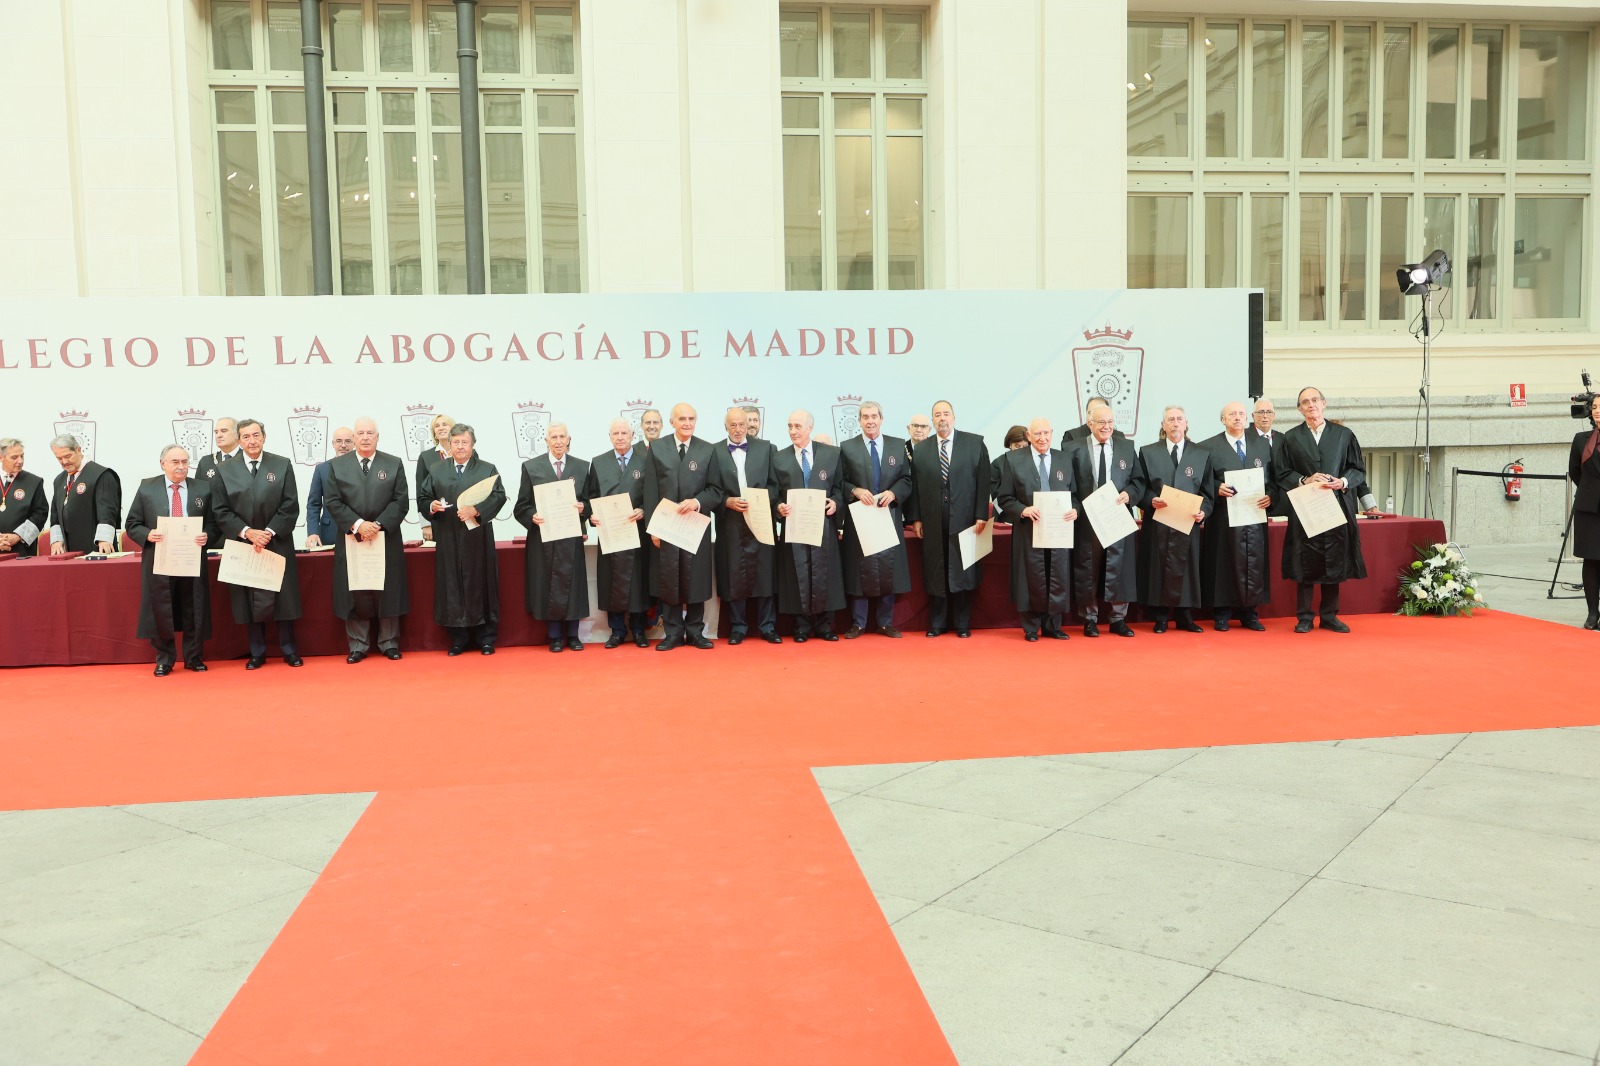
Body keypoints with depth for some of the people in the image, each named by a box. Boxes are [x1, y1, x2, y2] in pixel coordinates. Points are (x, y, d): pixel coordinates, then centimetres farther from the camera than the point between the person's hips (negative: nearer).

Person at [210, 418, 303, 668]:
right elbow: (221, 511, 0)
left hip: (278, 543, 0)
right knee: (250, 600, 4)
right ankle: (257, 653, 14)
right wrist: (248, 532, -13)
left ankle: (288, 650, 15)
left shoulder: (283, 465, 2)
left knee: (283, 598, 3)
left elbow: (290, 507, -2)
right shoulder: (225, 471, 4)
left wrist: (269, 533, -13)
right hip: (242, 545, 0)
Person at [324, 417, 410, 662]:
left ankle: (389, 643, 13)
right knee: (355, 594, 2)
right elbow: (334, 503, 0)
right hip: (351, 539, 0)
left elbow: (401, 502, 0)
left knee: (387, 592, 3)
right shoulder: (336, 465, 7)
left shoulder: (394, 464, 6)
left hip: (387, 539, 0)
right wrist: (358, 524, -13)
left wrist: (378, 525, -13)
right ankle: (358, 645, 10)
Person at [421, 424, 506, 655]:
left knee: (480, 585, 2)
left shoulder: (488, 470, 5)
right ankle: (458, 638, 10)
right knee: (451, 586, 3)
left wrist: (476, 510, -21)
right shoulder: (436, 470, 13)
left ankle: (485, 637, 9)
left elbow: (499, 497, -8)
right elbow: (422, 499, 11)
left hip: (478, 538, -2)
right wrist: (431, 506, -11)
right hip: (448, 540, 2)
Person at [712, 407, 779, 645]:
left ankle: (767, 626, 10)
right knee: (734, 574, 1)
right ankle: (738, 627, 11)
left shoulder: (766, 448, 7)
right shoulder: (715, 451, 5)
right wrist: (728, 502, -14)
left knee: (764, 572, 2)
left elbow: (774, 484, 5)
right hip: (731, 523, 0)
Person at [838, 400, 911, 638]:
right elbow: (840, 483, 3)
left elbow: (907, 479, 6)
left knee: (889, 569, 4)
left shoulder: (899, 446, 8)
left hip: (890, 517, 2)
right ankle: (858, 623, 10)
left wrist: (893, 493, -11)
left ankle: (885, 622, 15)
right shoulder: (847, 448, 4)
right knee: (860, 569, 1)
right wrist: (856, 491, -15)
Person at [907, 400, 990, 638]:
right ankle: (936, 623, 14)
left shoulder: (975, 443, 3)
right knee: (935, 572, 4)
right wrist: (916, 518, 1)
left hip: (964, 518, -1)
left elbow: (983, 481, -1)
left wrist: (981, 514, -6)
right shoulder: (920, 449, 8)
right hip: (932, 521, 1)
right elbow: (915, 485, 7)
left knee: (963, 571, 4)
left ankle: (962, 624, 13)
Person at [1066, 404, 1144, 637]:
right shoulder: (1074, 449, 1)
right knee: (1088, 570, 4)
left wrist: (1129, 494, -9)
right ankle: (1090, 619, 16)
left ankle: (1118, 619, 14)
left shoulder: (1127, 448, 8)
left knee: (1119, 569, 3)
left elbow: (1139, 480, 9)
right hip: (1086, 520, -2)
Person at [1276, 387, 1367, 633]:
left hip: (1337, 507, 1)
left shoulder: (1344, 435, 8)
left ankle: (1330, 616, 13)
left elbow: (1359, 469, 7)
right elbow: (1282, 474, 3)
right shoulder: (1290, 439, 6)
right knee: (1305, 563, 0)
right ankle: (1304, 617, 7)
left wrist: (1343, 481, -12)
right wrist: (1304, 481, -14)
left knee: (1335, 562, 4)